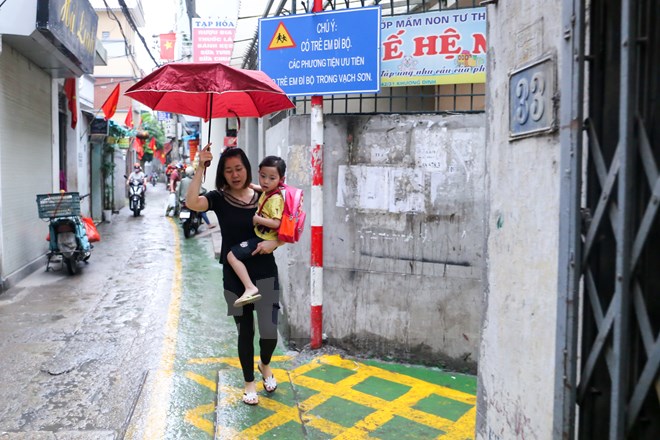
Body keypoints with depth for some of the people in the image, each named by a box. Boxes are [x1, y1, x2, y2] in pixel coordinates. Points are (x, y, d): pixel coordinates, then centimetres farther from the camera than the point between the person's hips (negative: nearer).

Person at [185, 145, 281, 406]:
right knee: (245, 331, 11)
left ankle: (264, 364, 32)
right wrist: (201, 167, -25)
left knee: (269, 332, -4)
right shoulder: (219, 198, -4)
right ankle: (249, 382, 33)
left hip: (265, 274, 0)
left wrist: (274, 242, -17)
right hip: (234, 277, 0)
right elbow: (192, 202, -25)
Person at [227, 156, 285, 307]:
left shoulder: (275, 199, -24)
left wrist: (256, 218, -27)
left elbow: (276, 223, -32)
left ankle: (250, 288, -22)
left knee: (232, 256, -18)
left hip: (264, 240, -11)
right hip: (260, 234, 11)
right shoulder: (267, 191, 3)